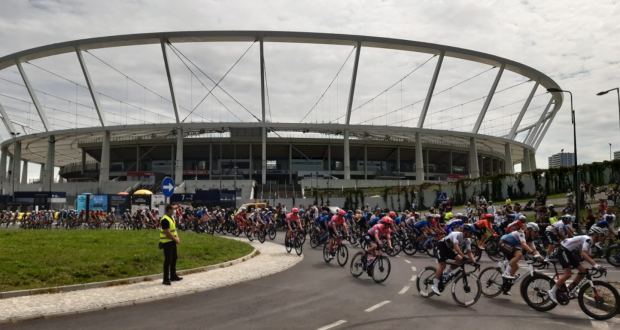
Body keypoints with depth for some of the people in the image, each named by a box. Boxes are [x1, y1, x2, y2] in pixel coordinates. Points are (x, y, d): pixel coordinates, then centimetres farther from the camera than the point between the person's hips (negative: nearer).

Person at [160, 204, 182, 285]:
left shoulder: (171, 218, 12)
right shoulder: (165, 220, -19)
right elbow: (167, 233, -23)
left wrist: (177, 238, -1)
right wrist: (175, 239, -16)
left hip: (172, 241, 10)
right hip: (167, 242, -10)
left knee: (174, 258, 16)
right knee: (167, 260, -6)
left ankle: (173, 276, 28)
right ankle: (166, 279, 1)